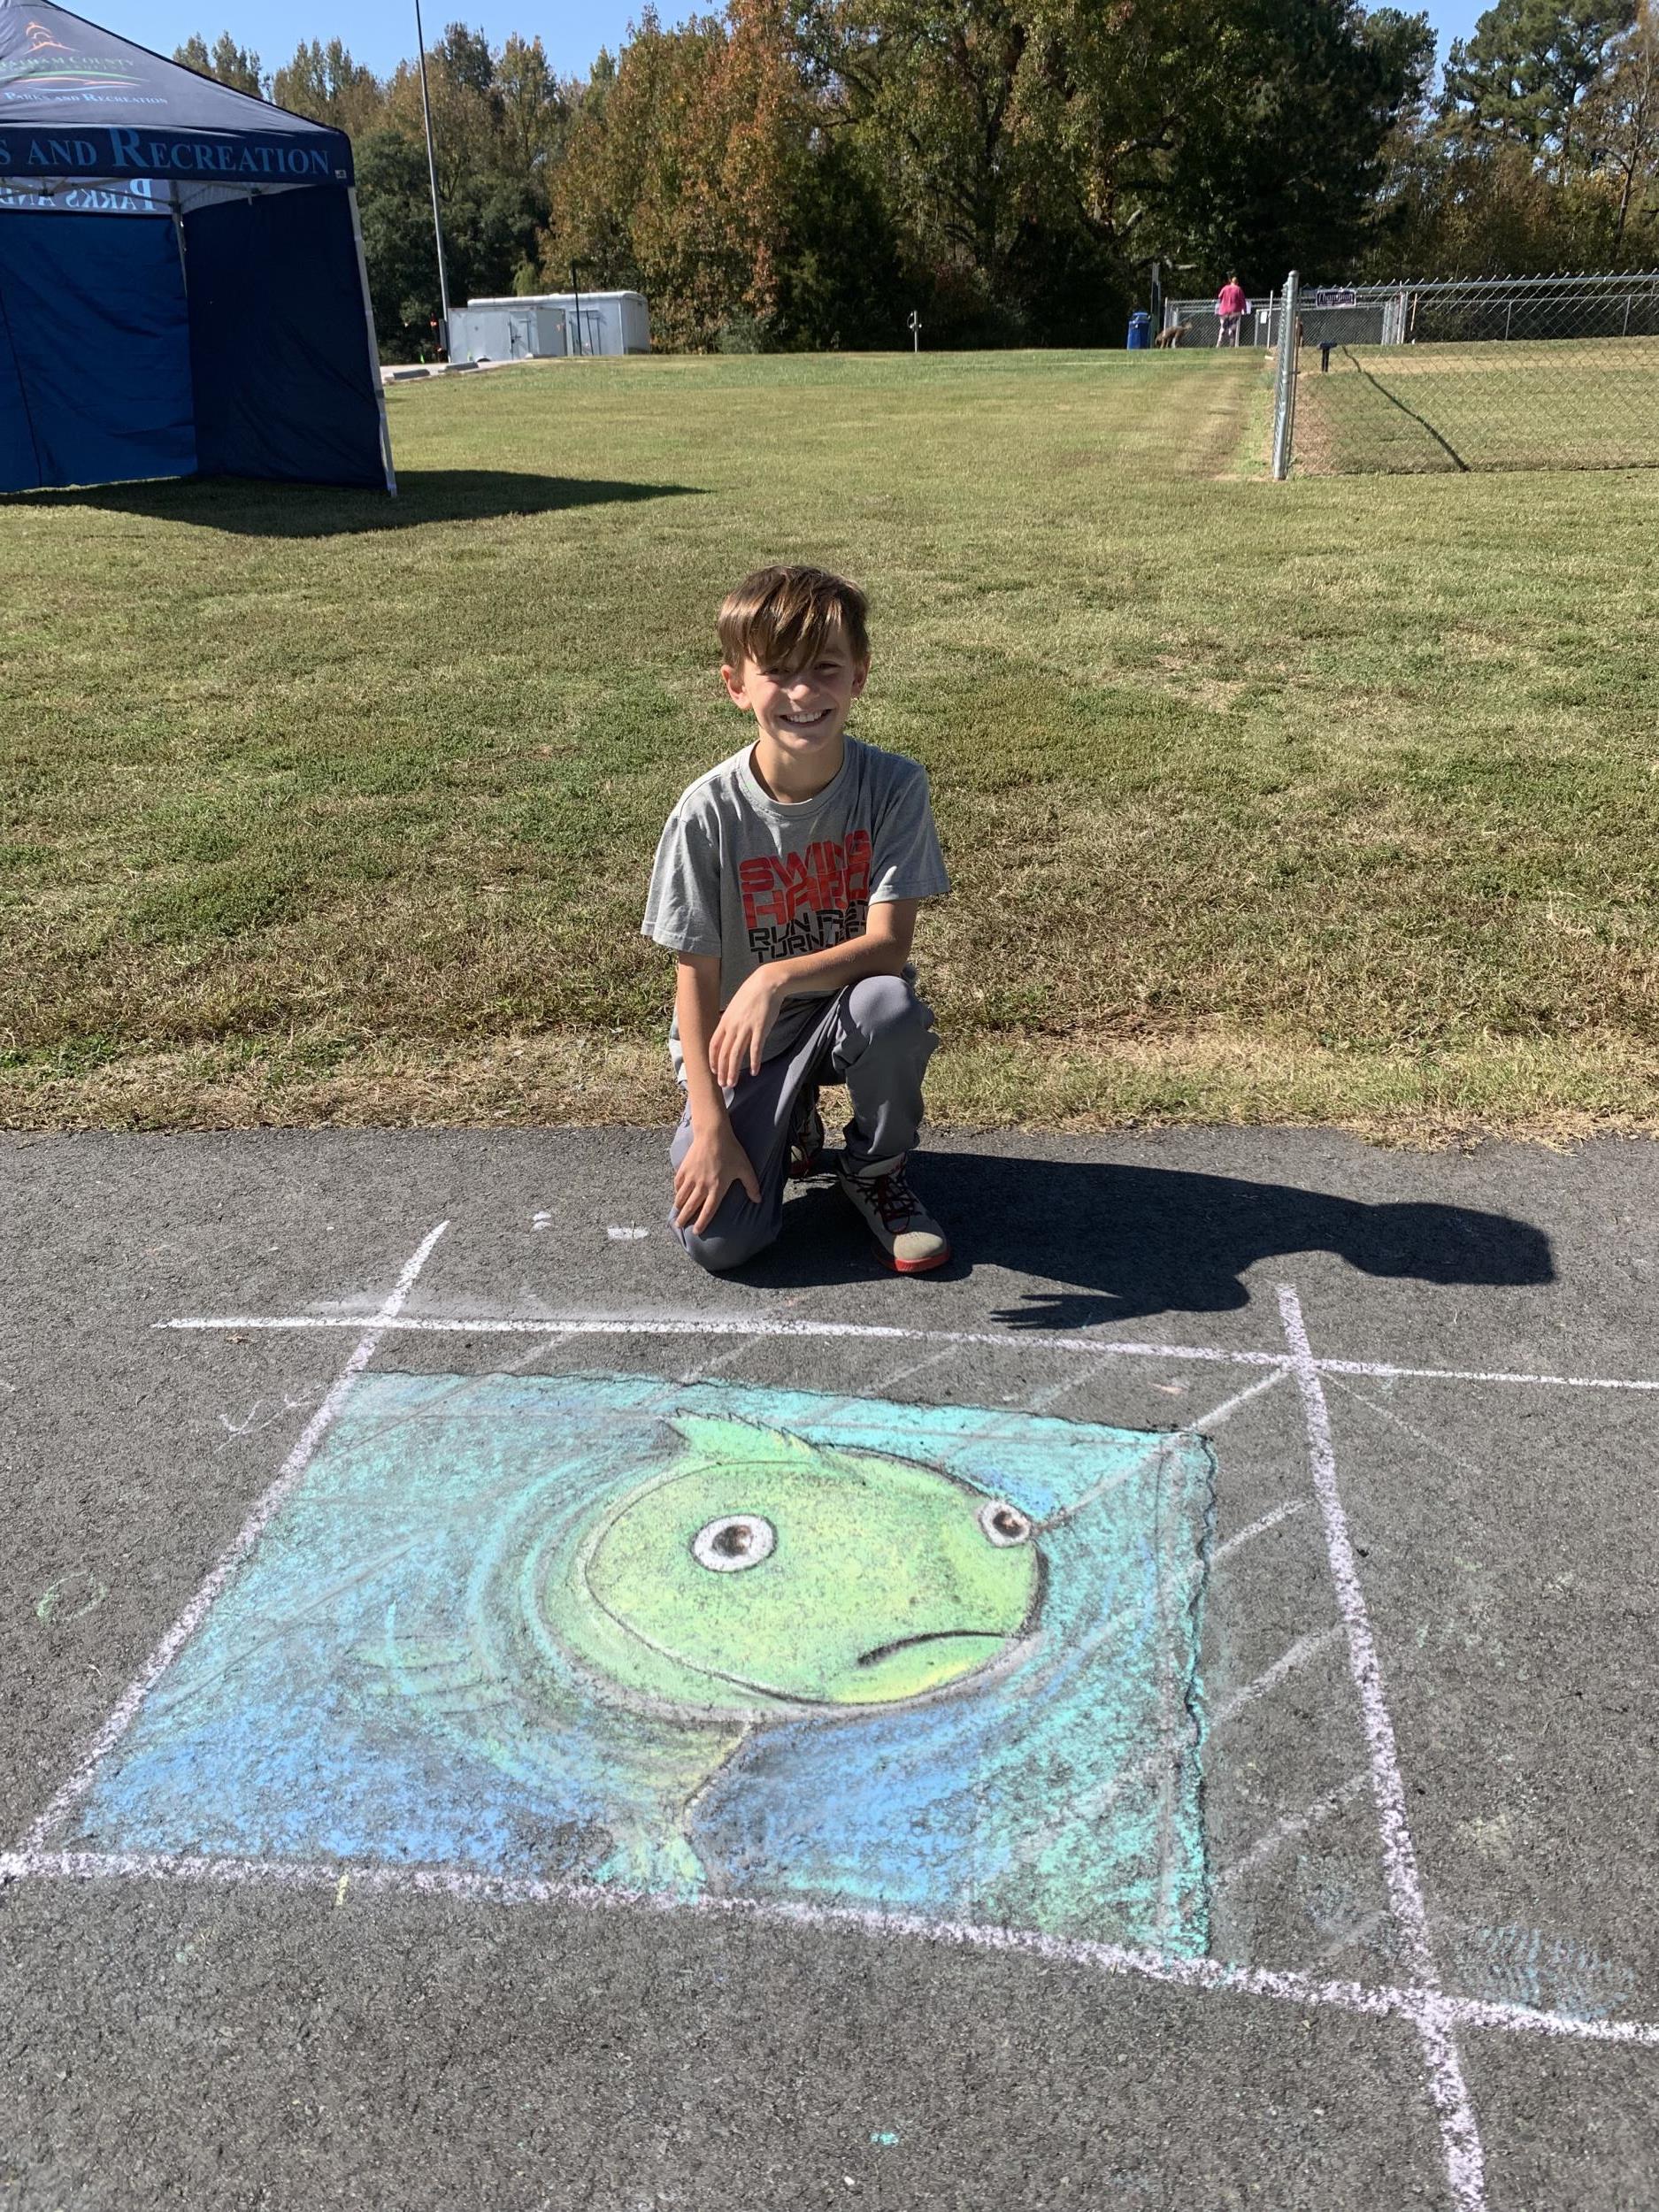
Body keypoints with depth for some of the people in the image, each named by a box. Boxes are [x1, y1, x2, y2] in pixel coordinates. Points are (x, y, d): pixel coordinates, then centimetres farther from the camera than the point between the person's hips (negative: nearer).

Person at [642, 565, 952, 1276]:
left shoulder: (894, 785, -16)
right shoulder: (709, 812, -18)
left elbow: (887, 945, -21)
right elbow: (697, 976, -12)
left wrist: (776, 977, -37)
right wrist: (710, 1125, -15)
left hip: (846, 1011, 1)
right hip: (741, 1039, 0)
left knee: (890, 1004, -36)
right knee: (716, 1238, -16)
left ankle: (877, 1171, -4)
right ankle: (788, 1126, 18)